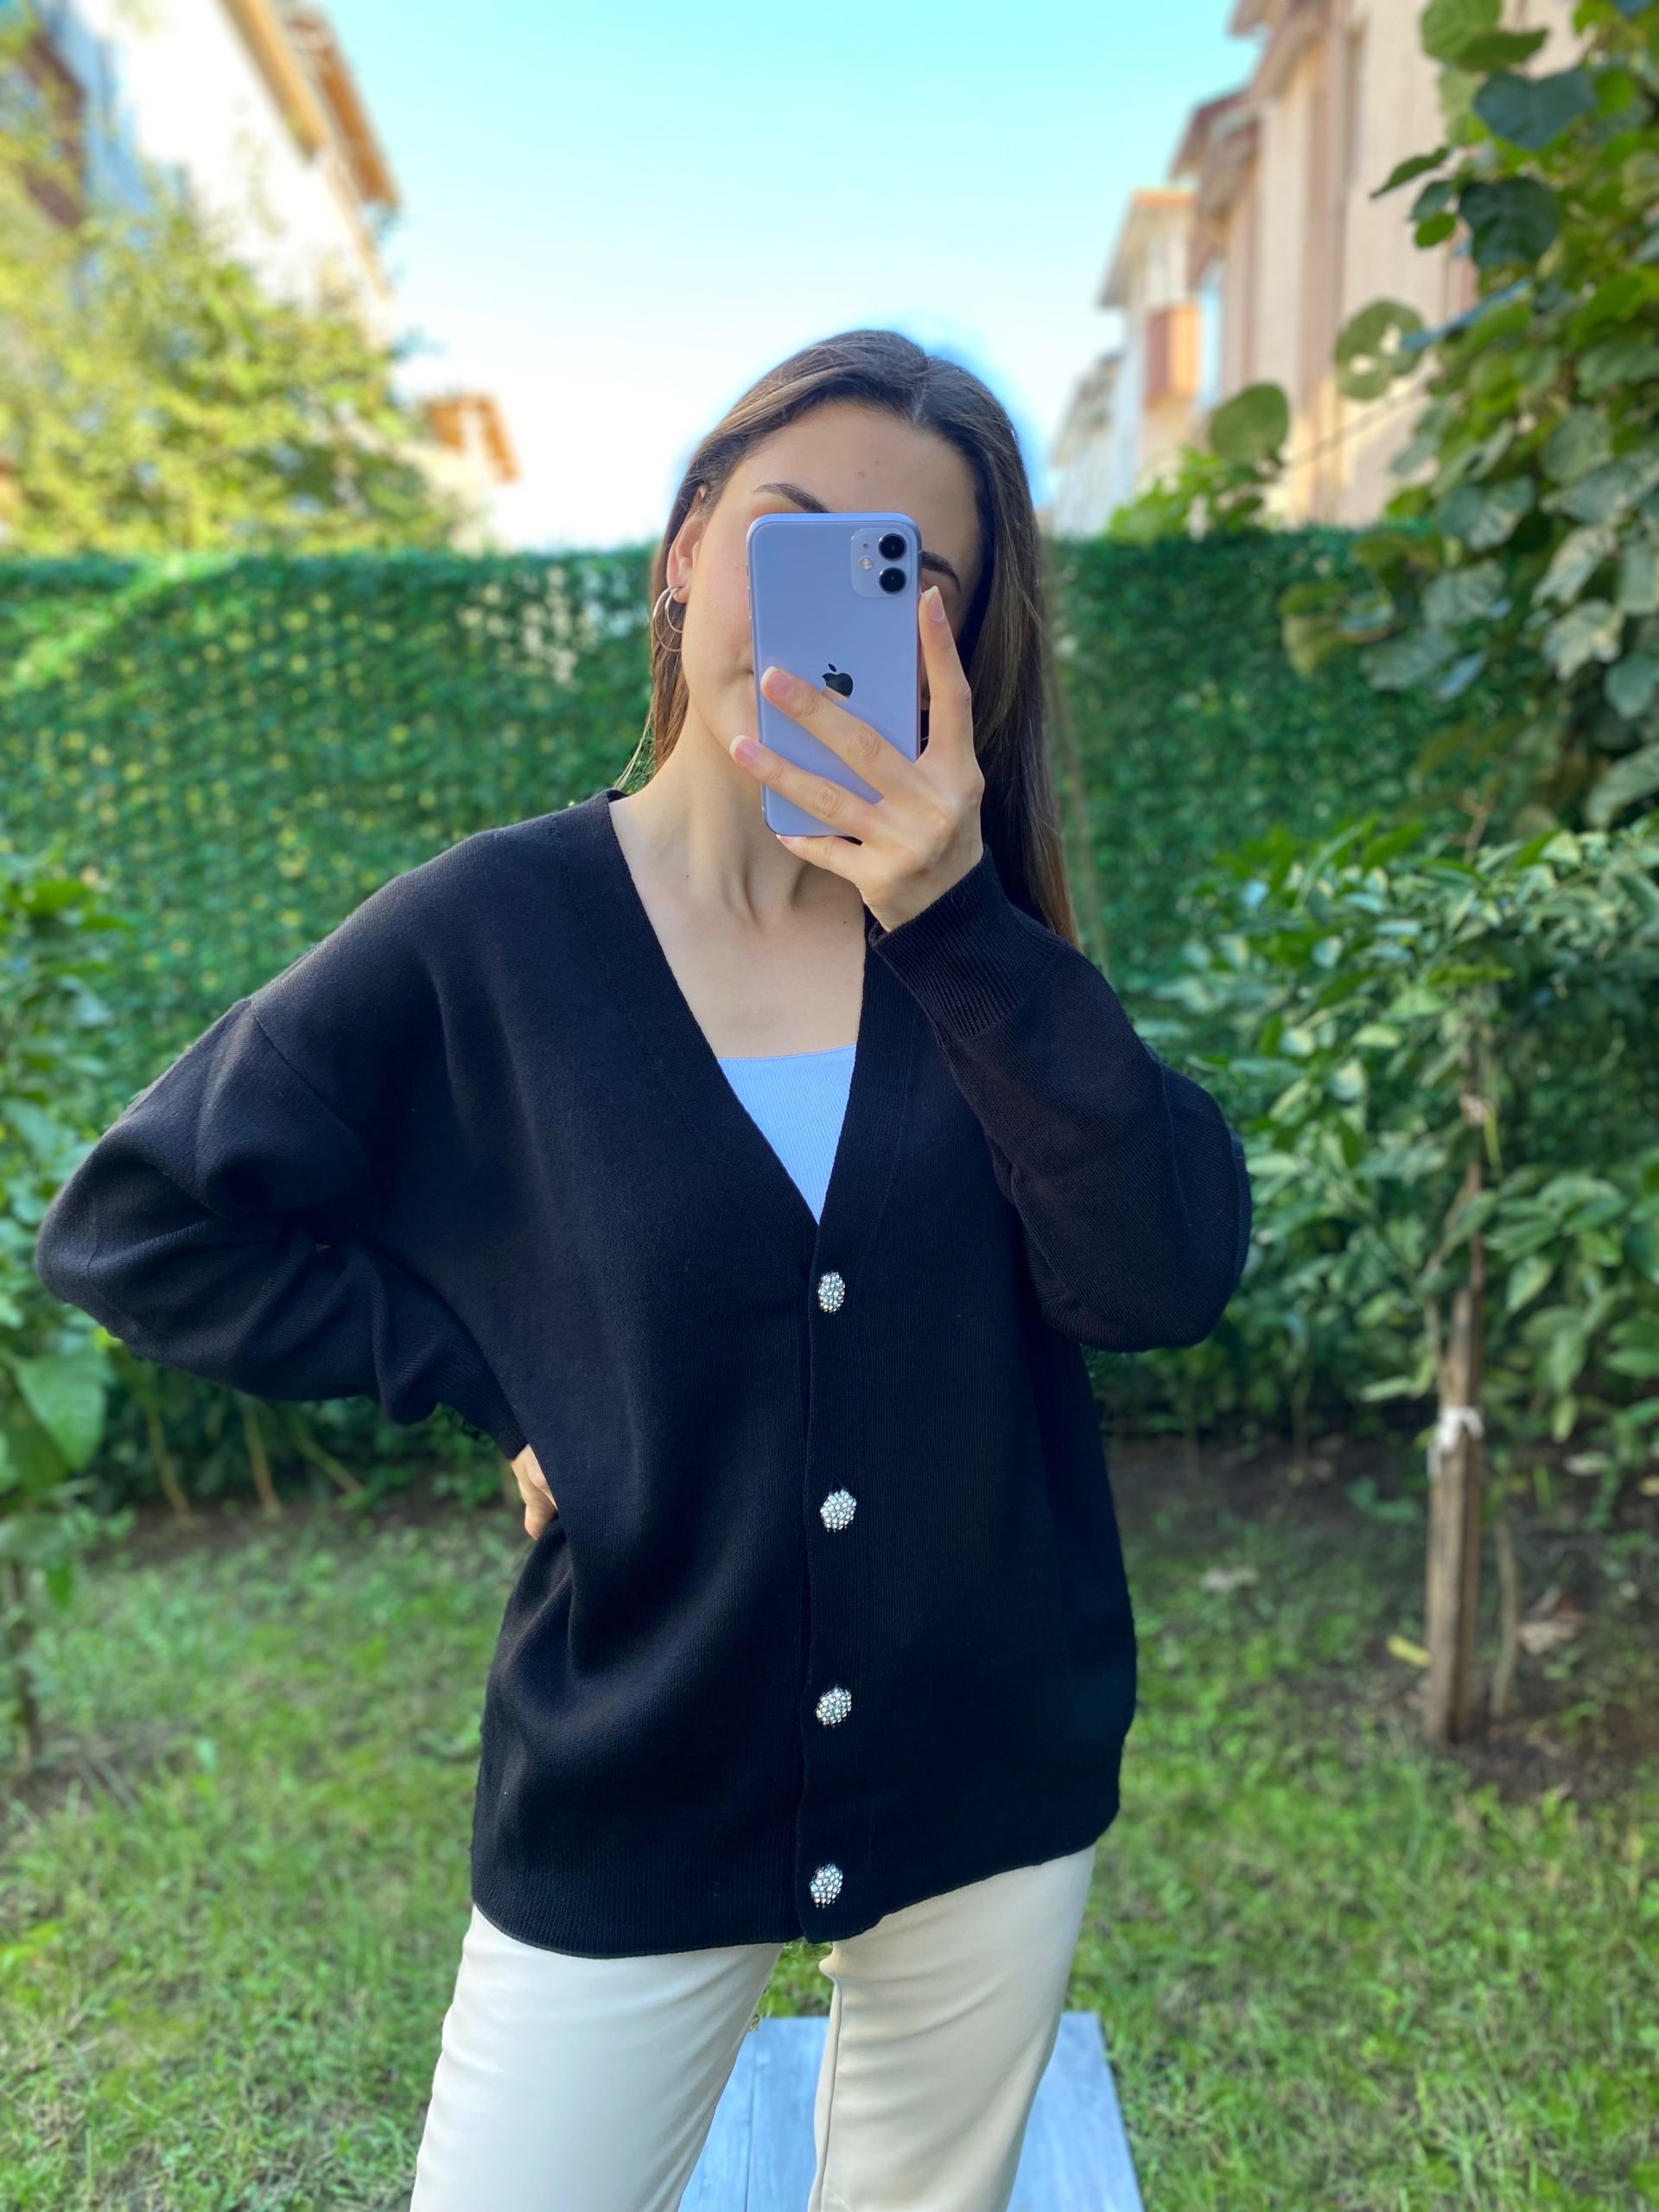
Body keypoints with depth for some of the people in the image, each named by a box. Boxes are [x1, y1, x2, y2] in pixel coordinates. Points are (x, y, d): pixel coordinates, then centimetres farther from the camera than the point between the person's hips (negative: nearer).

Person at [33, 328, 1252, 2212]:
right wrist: (495, 1385, -12)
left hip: (994, 1791, 3)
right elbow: (134, 1225, -5)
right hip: (630, 1817, -2)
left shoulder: (972, 940, -5)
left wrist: (957, 921, -26)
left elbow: (1171, 1274, -18)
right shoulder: (488, 934, -12)